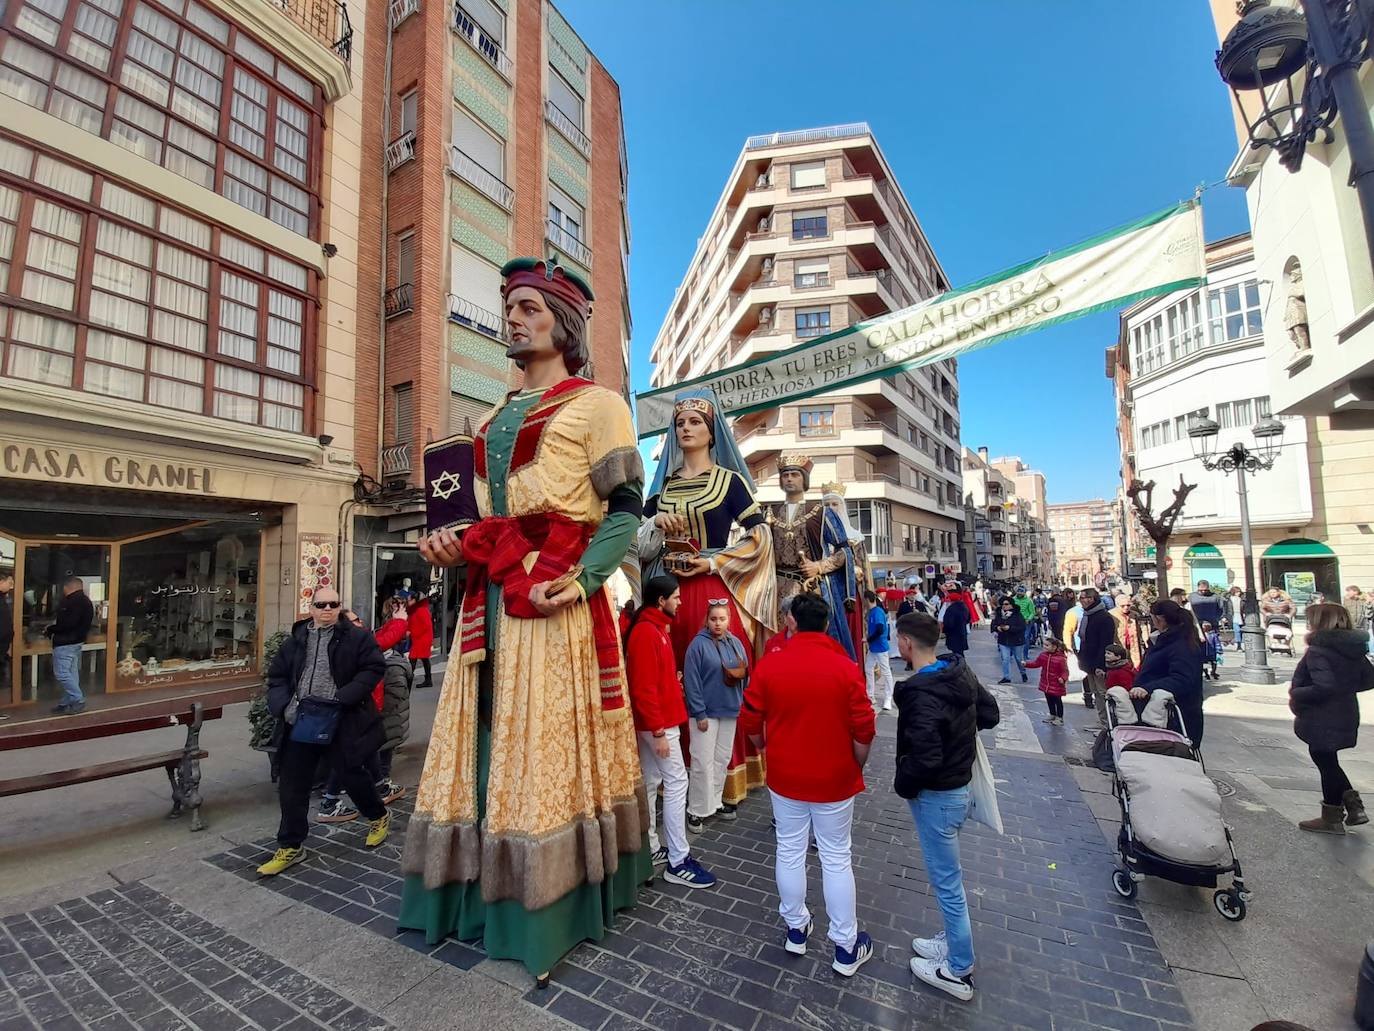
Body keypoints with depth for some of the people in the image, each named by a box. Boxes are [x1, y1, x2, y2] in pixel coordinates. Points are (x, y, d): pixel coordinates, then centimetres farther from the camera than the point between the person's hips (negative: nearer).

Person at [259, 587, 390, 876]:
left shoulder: (357, 637, -5)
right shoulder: (295, 641, 8)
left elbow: (373, 668, -10)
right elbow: (277, 677, 12)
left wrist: (341, 698, -18)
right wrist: (283, 706, -5)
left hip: (341, 722, -4)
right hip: (300, 722, 4)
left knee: (352, 775, 8)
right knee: (291, 784, 8)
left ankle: (379, 816, 35)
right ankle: (290, 847, 26)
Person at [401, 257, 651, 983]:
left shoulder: (595, 404, 0)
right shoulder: (493, 421, 22)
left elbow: (625, 513, -8)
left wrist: (574, 580, -22)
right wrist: (455, 546, 4)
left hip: (556, 603, -7)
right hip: (488, 601, 7)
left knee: (546, 748, 0)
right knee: (488, 739, 11)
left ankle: (549, 910, 17)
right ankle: (481, 892, 28)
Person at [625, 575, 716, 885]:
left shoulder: (655, 628, 12)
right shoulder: (646, 632, -20)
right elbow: (644, 687, -24)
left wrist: (674, 682, 5)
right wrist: (658, 731, -23)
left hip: (658, 720, 10)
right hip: (659, 723, -10)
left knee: (651, 782, 15)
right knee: (677, 783, -5)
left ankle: (651, 849, 26)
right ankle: (678, 862, 2)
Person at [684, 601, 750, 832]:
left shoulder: (736, 643, 5)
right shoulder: (698, 644, -12)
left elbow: (745, 675, 13)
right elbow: (691, 681, -15)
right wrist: (699, 713, -17)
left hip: (730, 710, 6)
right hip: (706, 711, -6)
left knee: (722, 760, 16)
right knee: (703, 762, -1)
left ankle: (715, 802, 31)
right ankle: (697, 811, 12)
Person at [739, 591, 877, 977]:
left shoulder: (768, 664, -12)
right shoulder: (845, 667, -16)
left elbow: (750, 723, -5)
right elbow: (863, 732, -13)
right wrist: (856, 768, 6)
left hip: (785, 776, 1)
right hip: (834, 779, -1)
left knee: (790, 852, 18)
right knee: (836, 859, 13)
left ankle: (796, 929, 35)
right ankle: (846, 948, 27)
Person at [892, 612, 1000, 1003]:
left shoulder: (920, 694, -30)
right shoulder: (961, 673, -4)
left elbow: (925, 758, -31)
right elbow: (990, 715, 9)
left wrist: (902, 785, -13)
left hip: (935, 796, -8)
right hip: (961, 784, 8)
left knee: (947, 882, 9)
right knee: (947, 875, 25)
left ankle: (959, 971, 26)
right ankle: (953, 941, 42)